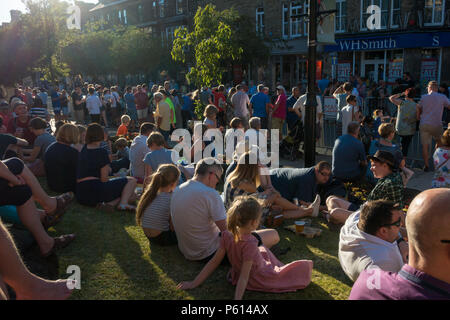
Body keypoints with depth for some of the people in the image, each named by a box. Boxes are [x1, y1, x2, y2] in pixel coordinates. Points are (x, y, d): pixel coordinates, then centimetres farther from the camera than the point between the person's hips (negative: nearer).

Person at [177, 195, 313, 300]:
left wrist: (194, 283, -5)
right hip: (258, 278, -7)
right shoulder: (250, 243, -34)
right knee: (306, 268, 2)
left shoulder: (226, 235, -16)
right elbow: (244, 276, -33)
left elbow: (213, 262, -12)